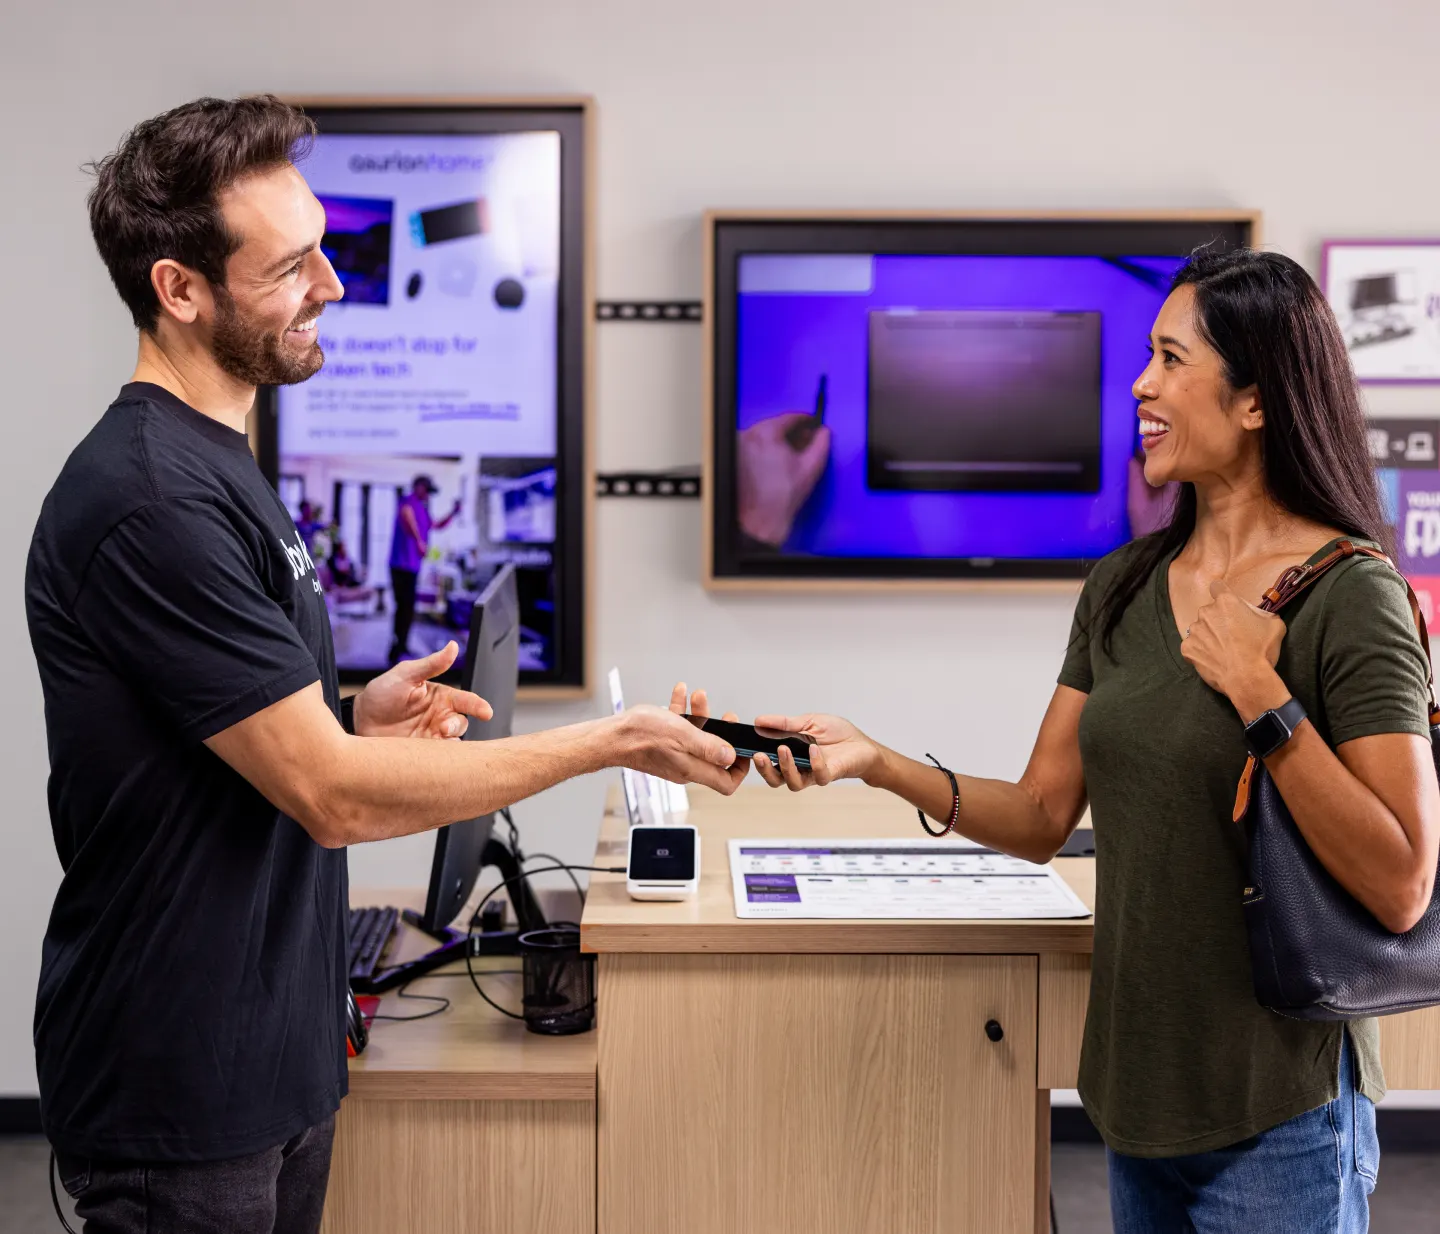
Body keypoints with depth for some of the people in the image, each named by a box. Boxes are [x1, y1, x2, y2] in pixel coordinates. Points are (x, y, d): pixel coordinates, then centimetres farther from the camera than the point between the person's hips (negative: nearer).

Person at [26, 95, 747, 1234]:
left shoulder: (216, 465, 9)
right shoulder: (151, 499, -24)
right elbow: (336, 797, -23)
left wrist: (357, 720, -2)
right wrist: (610, 743, -17)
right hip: (181, 1091, -9)